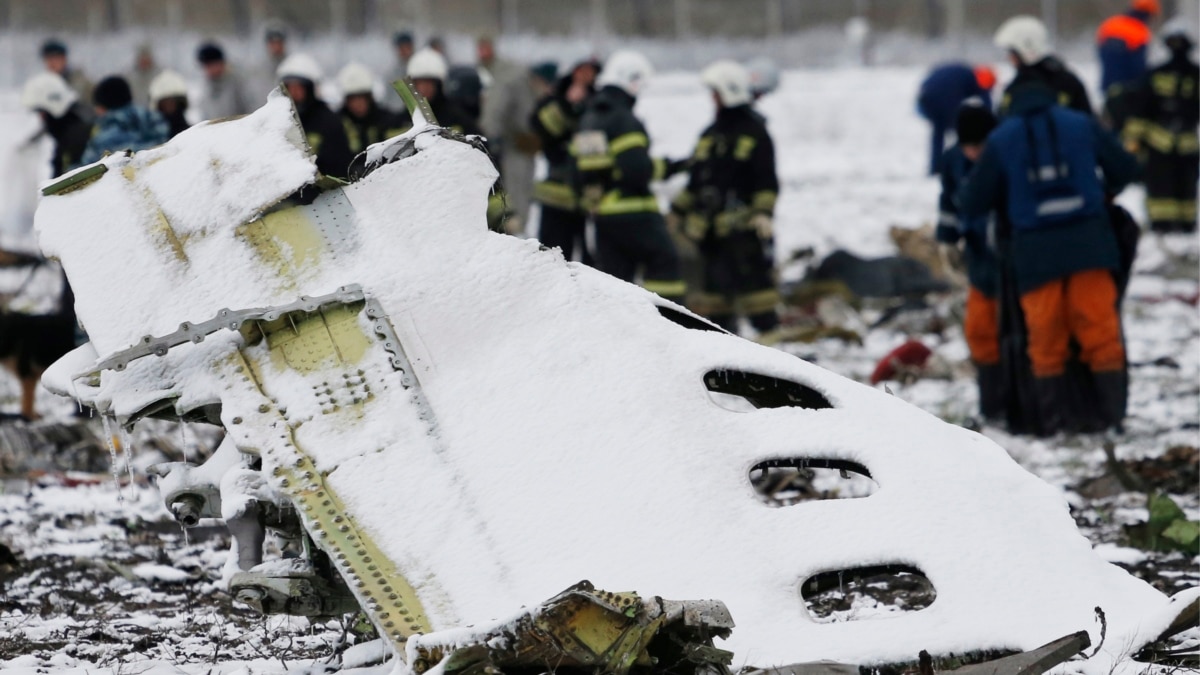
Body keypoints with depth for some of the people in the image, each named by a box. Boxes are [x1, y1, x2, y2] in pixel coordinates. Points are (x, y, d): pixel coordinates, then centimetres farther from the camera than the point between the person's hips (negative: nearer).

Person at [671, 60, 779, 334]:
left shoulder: (754, 133, -1)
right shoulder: (709, 135, 19)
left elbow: (766, 180, -7)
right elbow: (696, 179, 24)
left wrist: (764, 212, -18)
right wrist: (679, 210, 21)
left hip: (743, 227, -7)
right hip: (711, 227, 7)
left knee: (753, 280, -10)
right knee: (716, 283, 8)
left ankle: (769, 333, -8)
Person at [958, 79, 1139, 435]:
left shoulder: (1001, 140, 5)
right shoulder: (1082, 125, 8)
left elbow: (974, 201, 7)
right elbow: (1125, 168, 13)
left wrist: (969, 220, 29)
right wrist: (1106, 191, 33)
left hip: (1036, 252, 0)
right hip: (1088, 243, 0)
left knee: (1046, 339, 6)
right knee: (1100, 329, 4)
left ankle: (1053, 418, 5)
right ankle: (1110, 410, 0)